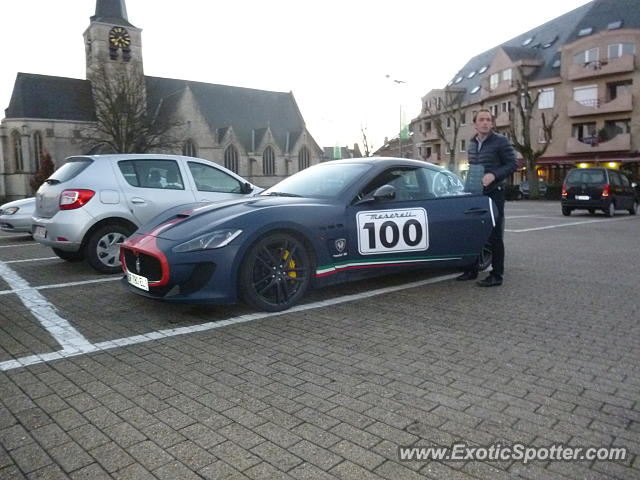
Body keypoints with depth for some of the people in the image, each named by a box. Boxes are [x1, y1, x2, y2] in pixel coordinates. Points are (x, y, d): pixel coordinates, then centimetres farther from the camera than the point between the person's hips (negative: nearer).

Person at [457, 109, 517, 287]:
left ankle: (496, 275, 3)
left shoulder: (500, 141, -5)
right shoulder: (472, 144, 14)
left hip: (494, 193, -6)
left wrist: (493, 175, -21)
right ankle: (472, 270, 21)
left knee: (494, 235, -4)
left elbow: (513, 164, -8)